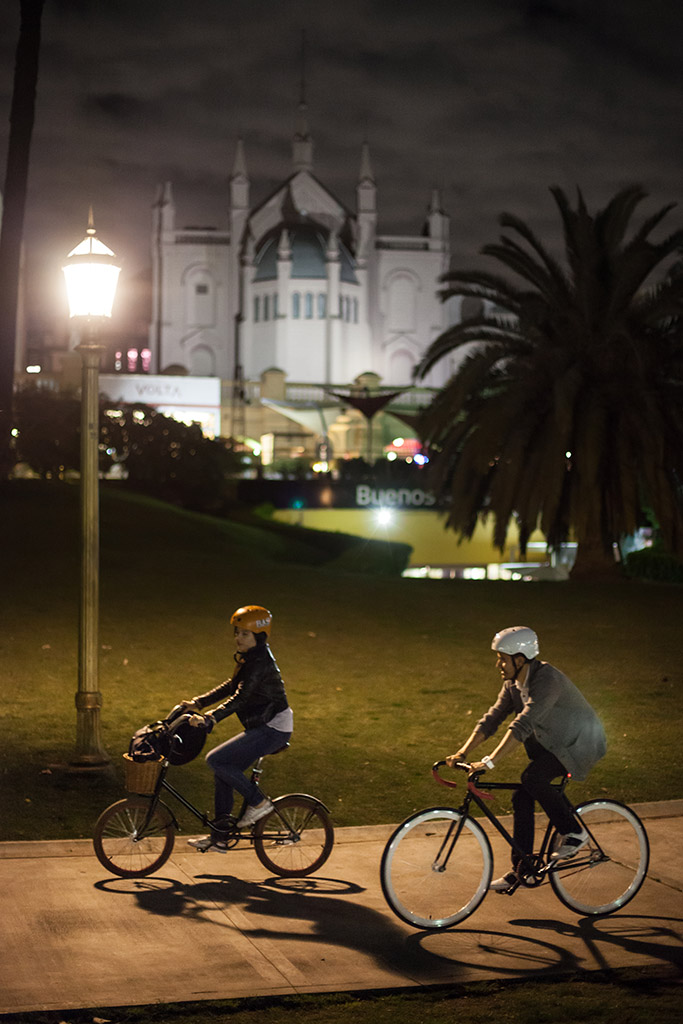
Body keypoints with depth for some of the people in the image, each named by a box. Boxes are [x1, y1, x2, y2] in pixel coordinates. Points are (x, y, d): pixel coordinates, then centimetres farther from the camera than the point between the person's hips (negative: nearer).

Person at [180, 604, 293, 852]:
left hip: (272, 729, -10)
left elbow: (240, 697, -29)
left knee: (216, 760, -14)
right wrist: (198, 703, 12)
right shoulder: (250, 658, 12)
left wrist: (210, 718, -37)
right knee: (223, 767, 9)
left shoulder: (260, 662, -19)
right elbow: (231, 686, 19)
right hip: (263, 727, 10)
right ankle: (218, 836, 15)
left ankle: (258, 802, -2)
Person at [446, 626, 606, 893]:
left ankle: (574, 833, -10)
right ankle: (521, 870, 9)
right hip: (552, 743, 9)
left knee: (533, 777, -29)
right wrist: (464, 751, -14)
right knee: (522, 798, -1)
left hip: (580, 743, -9)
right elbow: (493, 716, -1)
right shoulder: (513, 683, -1)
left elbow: (523, 725, -38)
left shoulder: (547, 680, -29)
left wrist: (490, 761, -42)